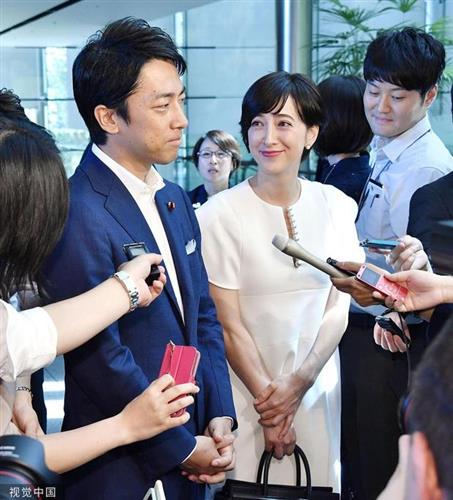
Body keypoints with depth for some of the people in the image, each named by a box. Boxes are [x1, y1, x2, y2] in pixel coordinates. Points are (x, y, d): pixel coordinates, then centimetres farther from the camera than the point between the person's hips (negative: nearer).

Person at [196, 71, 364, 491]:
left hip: (317, 385, 3)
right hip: (246, 389, -3)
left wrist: (300, 382, -9)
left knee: (317, 481, 15)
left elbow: (338, 308, 0)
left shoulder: (336, 206, 0)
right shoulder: (220, 215, -13)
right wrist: (267, 398, -7)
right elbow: (228, 324, -10)